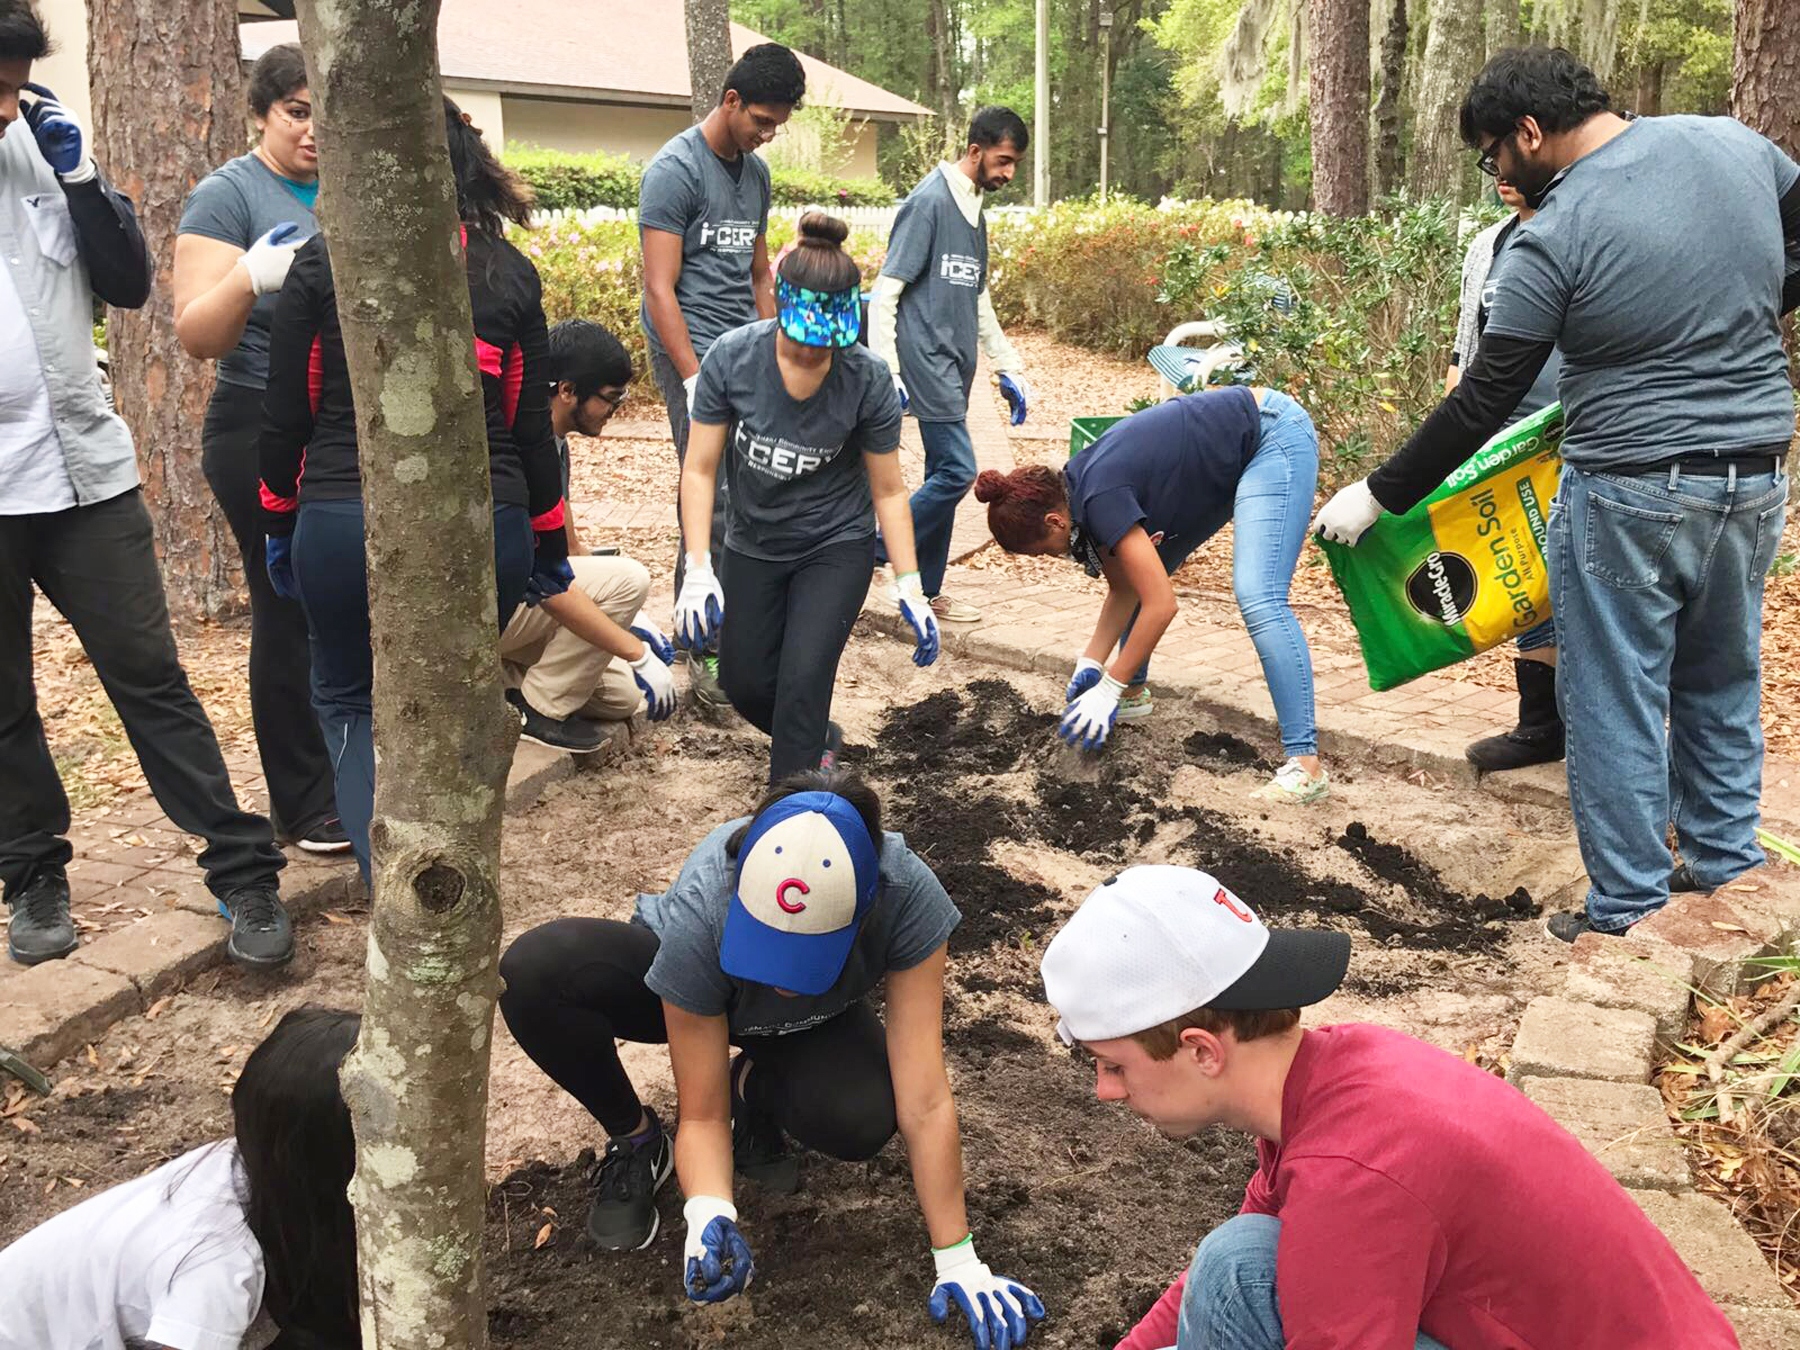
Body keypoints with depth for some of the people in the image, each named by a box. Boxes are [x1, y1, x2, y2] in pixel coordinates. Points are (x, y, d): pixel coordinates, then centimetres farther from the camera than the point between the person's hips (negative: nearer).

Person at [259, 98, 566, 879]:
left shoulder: (322, 261, -1)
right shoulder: (510, 272, 4)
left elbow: (285, 414, 1)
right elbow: (532, 427, 6)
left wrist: (279, 524, 14)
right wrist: (551, 545, 15)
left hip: (345, 520, -1)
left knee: (347, 700, 19)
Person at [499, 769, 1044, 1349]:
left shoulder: (907, 895, -39)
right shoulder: (700, 914, -40)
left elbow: (923, 1102, -34)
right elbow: (702, 1116, -28)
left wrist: (958, 1262, -32)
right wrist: (709, 1214, -47)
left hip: (814, 1021, 1)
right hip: (683, 988, 0)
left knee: (865, 1117, -34)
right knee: (532, 970, -32)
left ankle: (755, 1089, 2)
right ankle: (635, 1139, -5)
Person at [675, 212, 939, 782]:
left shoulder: (867, 381, -22)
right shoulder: (732, 357, -20)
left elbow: (888, 490, -10)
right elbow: (699, 470, -14)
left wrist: (910, 589, -13)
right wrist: (698, 571, -22)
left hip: (836, 546, -2)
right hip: (752, 543, 3)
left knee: (801, 681, -17)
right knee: (746, 685, 9)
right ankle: (817, 739, 41)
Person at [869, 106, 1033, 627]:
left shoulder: (974, 211, 17)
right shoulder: (929, 202, -10)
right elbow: (885, 292, -14)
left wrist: (1009, 369, 22)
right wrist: (886, 374, -19)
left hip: (956, 368, 9)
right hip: (927, 362, -9)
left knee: (944, 476, 9)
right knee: (956, 471, -14)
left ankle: (926, 589, 15)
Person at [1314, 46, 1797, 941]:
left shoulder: (1552, 237, -15)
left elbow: (1481, 404, -12)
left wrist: (1377, 496, -4)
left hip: (1631, 493, -6)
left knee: (1614, 701, 6)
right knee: (1722, 680, 21)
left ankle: (1628, 915, 14)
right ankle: (1723, 866, 34)